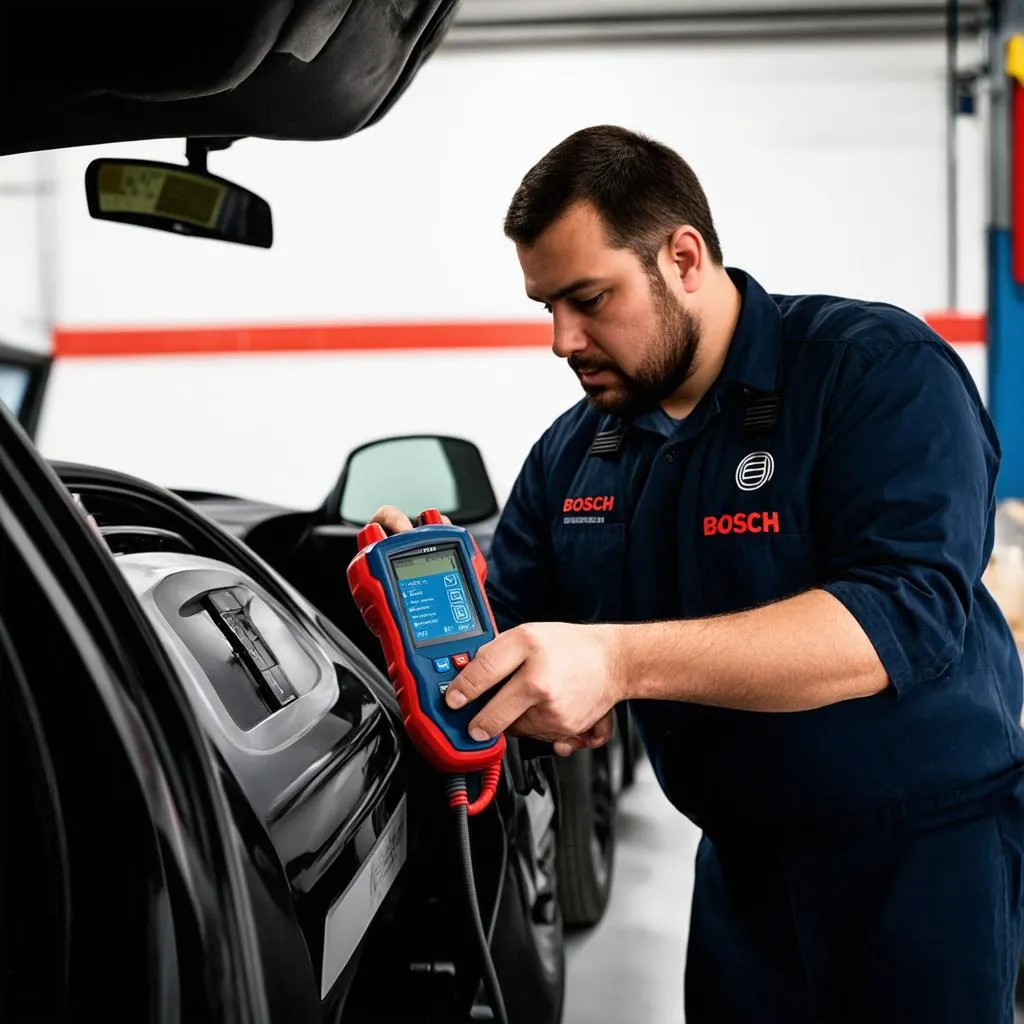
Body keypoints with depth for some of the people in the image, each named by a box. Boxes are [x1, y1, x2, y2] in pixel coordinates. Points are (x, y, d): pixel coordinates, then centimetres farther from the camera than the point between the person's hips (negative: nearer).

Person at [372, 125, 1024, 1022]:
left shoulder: (880, 369, -16)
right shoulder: (571, 453, 3)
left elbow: (910, 613, -29)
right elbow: (509, 639, 6)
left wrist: (621, 658, -38)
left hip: (926, 848, -4)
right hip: (743, 859, 5)